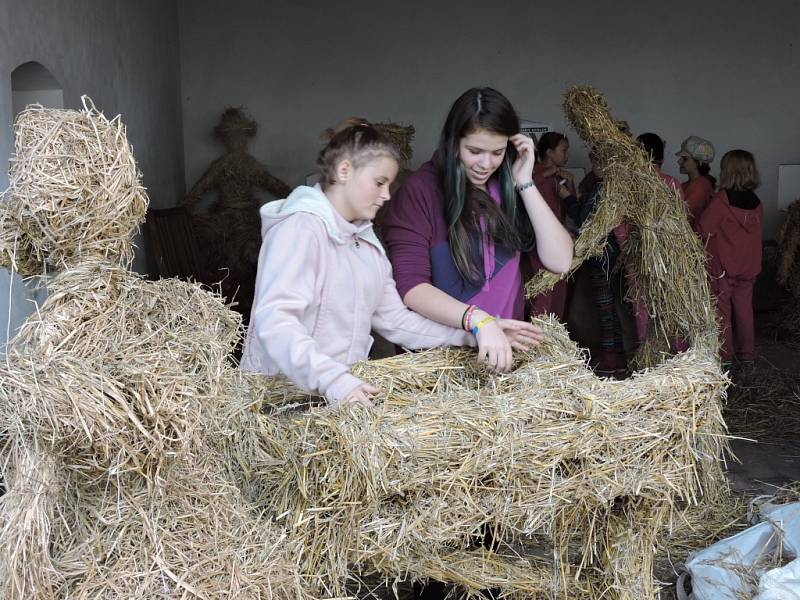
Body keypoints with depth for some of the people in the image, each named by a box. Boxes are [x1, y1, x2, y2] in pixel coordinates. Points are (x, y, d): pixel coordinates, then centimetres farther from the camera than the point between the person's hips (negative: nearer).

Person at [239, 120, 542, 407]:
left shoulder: (366, 240, 17)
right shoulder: (300, 226, -10)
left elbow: (395, 321, 12)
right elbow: (274, 318, -22)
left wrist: (477, 332, 3)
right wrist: (332, 380, -34)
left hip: (349, 389, 6)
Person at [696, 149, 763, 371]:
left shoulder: (721, 200, -18)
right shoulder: (756, 203, -1)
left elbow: (703, 231, -15)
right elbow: (756, 232, 8)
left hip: (722, 267, -5)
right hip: (748, 267, 5)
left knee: (722, 311, 6)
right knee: (744, 309, 15)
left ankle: (725, 356, 10)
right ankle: (748, 355, 22)